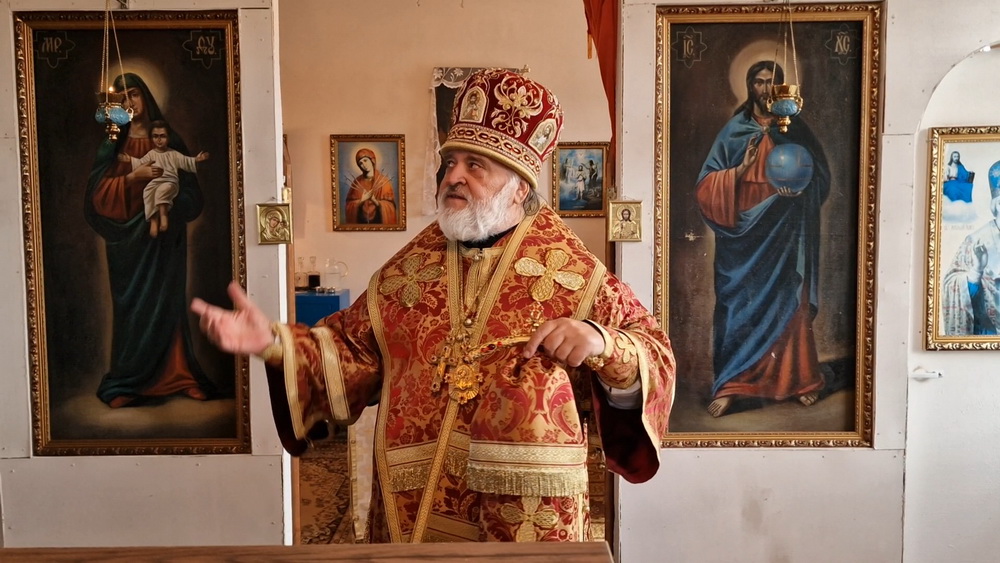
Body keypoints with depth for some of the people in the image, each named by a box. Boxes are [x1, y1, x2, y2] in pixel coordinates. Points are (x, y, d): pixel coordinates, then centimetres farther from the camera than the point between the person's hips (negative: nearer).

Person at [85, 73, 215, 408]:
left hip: (164, 236, 0)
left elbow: (188, 188, 1)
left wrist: (167, 199, -18)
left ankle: (171, 376, 6)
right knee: (131, 305, -1)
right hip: (126, 236, 0)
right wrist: (135, 175, -17)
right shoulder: (111, 142, 7)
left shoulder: (168, 139, 7)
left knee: (166, 302, 0)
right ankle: (129, 381, 4)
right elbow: (98, 191, -4)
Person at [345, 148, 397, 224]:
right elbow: (350, 204, 0)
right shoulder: (357, 182, 1)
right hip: (360, 221, 2)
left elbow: (390, 205, -9)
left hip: (379, 221, -2)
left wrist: (376, 202, -25)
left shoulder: (384, 180, -7)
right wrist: (362, 200, -16)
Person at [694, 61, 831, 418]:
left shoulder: (795, 129, 9)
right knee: (739, 303, -2)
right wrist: (742, 168, -18)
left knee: (789, 302, 3)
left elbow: (820, 176, 8)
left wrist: (798, 185, -13)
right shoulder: (734, 130, 5)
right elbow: (707, 185, -2)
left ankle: (798, 380, 16)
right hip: (744, 229, -1)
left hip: (785, 231, 1)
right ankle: (731, 386, 2)